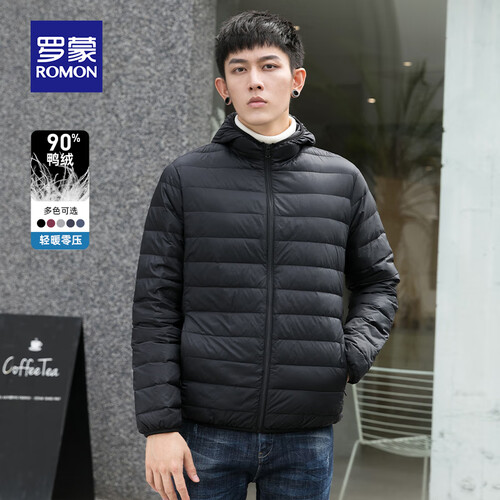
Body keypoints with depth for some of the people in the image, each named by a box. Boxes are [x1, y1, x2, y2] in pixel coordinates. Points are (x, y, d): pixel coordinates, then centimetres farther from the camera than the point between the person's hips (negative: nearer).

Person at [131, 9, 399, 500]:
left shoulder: (343, 179, 7)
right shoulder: (185, 178, 1)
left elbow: (379, 282, 16)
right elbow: (155, 305, -1)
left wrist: (353, 355, -2)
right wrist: (159, 424, -7)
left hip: (306, 438, 2)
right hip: (208, 433, -1)